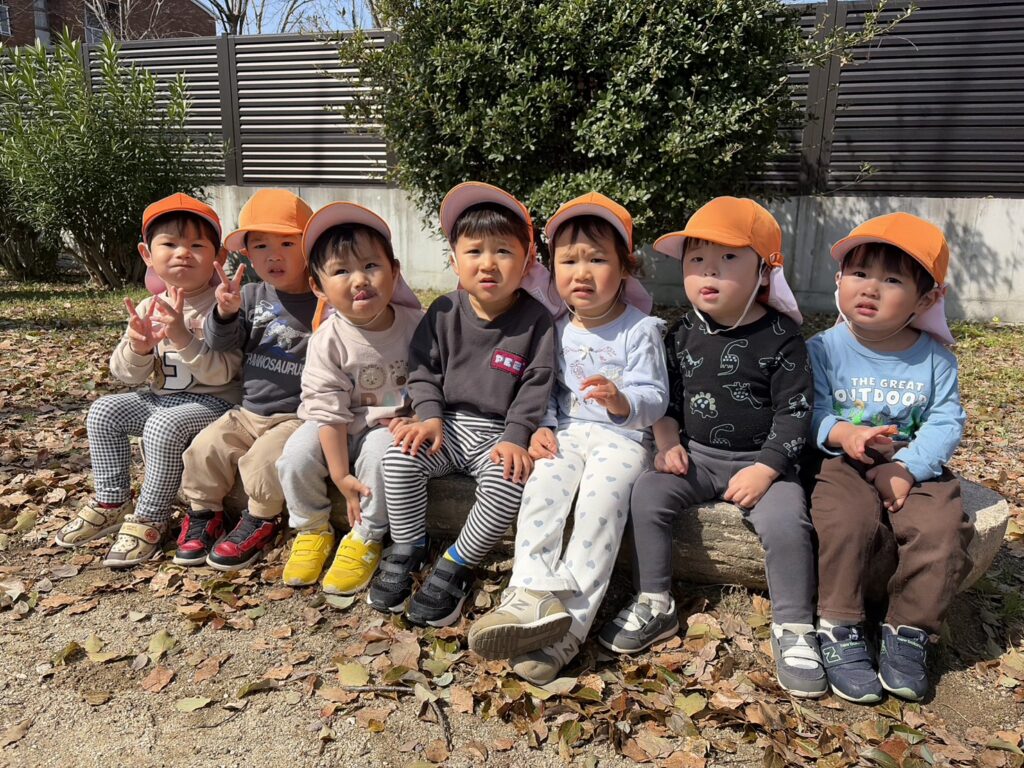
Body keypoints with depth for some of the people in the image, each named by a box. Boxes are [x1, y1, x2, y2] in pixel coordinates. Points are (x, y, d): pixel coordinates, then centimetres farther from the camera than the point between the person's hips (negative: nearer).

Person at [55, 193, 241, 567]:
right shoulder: (148, 308, 5)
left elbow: (222, 373, -24)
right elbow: (126, 373, 4)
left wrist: (182, 337, -35)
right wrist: (138, 347, -18)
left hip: (213, 402, -8)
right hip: (161, 397, 8)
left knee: (164, 426, -30)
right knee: (104, 410, -1)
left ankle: (149, 521, -13)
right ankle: (112, 503, 12)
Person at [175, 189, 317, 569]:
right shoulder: (252, 296, 5)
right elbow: (221, 342, 0)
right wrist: (225, 313, -21)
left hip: (297, 416, -5)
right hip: (248, 412, 5)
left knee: (265, 459, -25)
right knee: (205, 448, -9)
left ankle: (259, 520, 3)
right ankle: (204, 512, 18)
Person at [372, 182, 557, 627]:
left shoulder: (535, 320, -5)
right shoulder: (445, 313, 2)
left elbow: (536, 386, -8)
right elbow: (423, 369, 6)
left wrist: (515, 438, -19)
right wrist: (430, 416, -11)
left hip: (500, 432, -2)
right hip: (449, 425, 3)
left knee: (508, 483, -31)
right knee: (400, 457, -23)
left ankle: (454, 567, -7)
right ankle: (406, 551, 1)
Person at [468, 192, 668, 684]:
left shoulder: (640, 330, -1)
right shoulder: (557, 330, 12)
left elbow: (655, 398, -6)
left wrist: (623, 402, -28)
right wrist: (541, 428, -4)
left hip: (622, 436, -4)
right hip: (566, 433, 4)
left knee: (601, 499, -30)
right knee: (541, 488, -25)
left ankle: (568, 622, -30)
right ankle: (534, 599, -33)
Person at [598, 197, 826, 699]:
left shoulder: (780, 337, -7)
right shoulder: (683, 334, 4)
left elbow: (794, 413, -8)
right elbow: (666, 396, 11)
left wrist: (764, 469, -17)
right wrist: (668, 443, -5)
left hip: (761, 461, -3)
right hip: (694, 455, 3)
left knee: (786, 522, -26)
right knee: (646, 496, -19)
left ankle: (793, 629, -4)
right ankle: (654, 606, -3)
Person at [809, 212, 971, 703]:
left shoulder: (935, 359, 4)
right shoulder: (824, 350, -1)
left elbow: (946, 423, -2)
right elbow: (811, 413, -6)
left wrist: (906, 468, -16)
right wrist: (842, 434, -27)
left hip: (915, 468, 2)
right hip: (843, 463, -2)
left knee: (942, 528, -23)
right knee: (846, 519, -30)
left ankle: (909, 631, -3)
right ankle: (838, 629, -13)